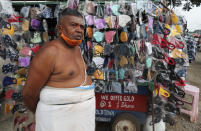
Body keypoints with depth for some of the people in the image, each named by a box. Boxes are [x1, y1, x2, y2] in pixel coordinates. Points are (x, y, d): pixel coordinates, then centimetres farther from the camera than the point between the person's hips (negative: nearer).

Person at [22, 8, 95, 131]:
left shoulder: (75, 49, 5)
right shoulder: (49, 52, -21)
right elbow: (29, 92, -14)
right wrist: (37, 112, 3)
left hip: (79, 108, 8)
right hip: (61, 115, -8)